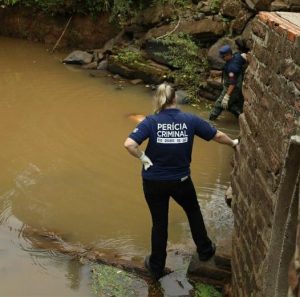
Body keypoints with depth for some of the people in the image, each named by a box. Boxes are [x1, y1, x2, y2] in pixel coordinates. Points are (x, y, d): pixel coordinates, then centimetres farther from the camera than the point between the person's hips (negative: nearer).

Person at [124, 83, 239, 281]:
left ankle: (157, 267, 31)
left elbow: (129, 144, -25)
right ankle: (205, 250, 44)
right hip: (181, 180, 1)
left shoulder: (151, 121, -12)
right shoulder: (190, 120, -7)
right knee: (194, 212, 28)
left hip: (154, 182, 0)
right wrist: (233, 143, 23)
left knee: (159, 223, 16)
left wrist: (144, 158, -9)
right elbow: (218, 136, 3)